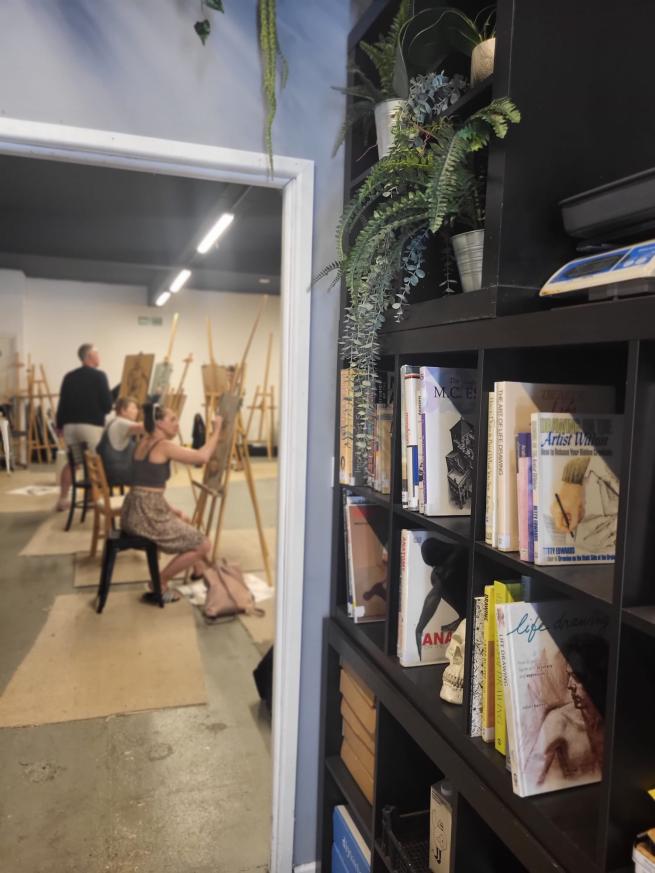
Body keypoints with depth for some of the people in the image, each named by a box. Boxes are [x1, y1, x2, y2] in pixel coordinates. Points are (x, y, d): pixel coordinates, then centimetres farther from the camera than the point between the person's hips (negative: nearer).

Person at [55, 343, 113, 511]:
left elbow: (62, 403, 10)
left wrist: (60, 425, 21)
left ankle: (63, 500, 18)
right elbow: (107, 405, -9)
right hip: (92, 425, -6)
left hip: (70, 425, 6)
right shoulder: (99, 376, -6)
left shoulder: (69, 376, 9)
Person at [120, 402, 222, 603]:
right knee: (202, 544, 0)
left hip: (135, 511, 10)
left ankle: (202, 571, 34)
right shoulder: (163, 445, -11)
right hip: (147, 514, -10)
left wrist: (168, 509, 14)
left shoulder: (144, 443, 15)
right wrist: (217, 429, -3)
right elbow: (202, 456, -14)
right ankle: (159, 585, 6)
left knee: (186, 524, 31)